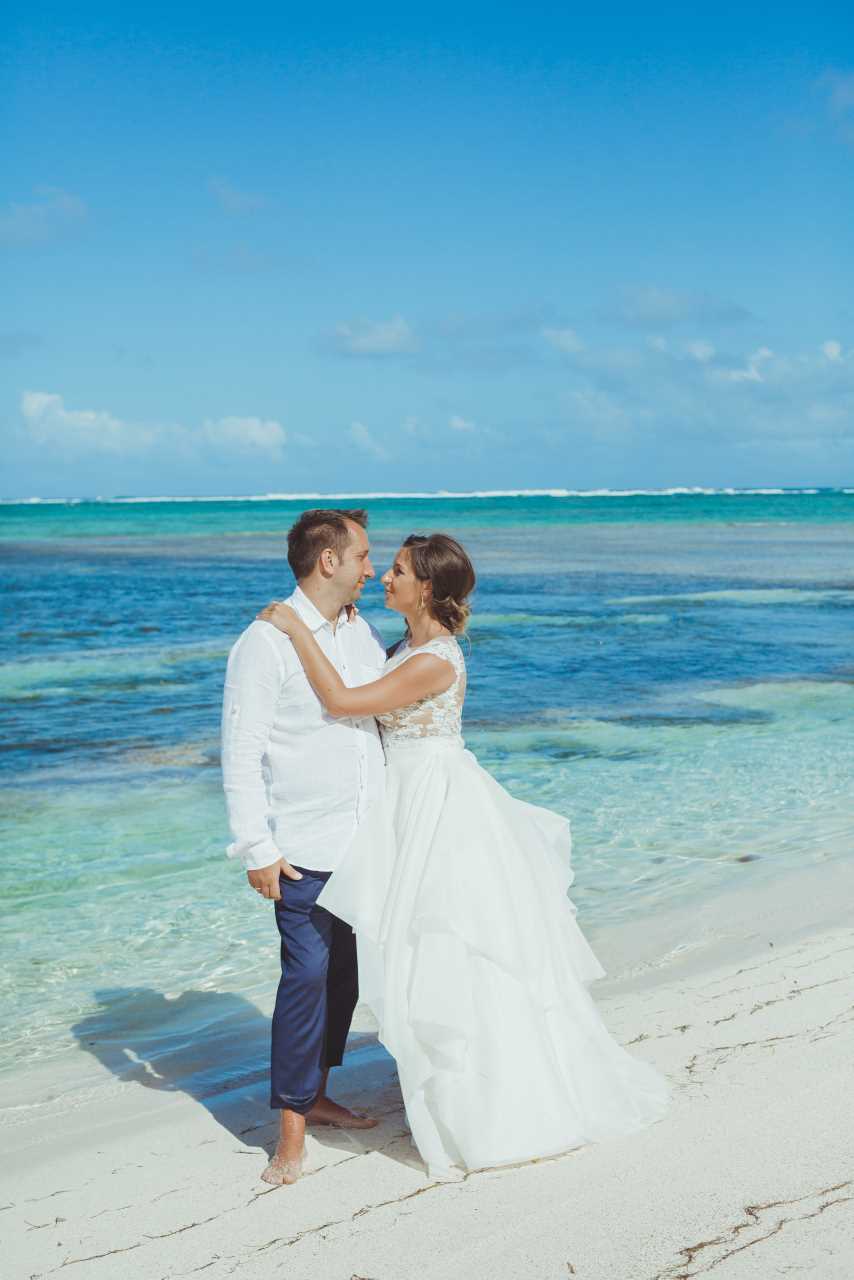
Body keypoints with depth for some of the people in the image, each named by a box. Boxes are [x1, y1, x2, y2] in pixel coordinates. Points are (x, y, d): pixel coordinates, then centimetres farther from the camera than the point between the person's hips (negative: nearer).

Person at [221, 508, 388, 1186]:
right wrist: (257, 850, -15)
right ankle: (292, 1129, 3)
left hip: (368, 844, 7)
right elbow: (241, 755, -12)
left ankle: (316, 1097, 27)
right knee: (307, 975, -7)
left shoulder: (365, 633, 10)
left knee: (346, 972, 12)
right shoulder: (266, 642, -12)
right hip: (304, 850, -7)